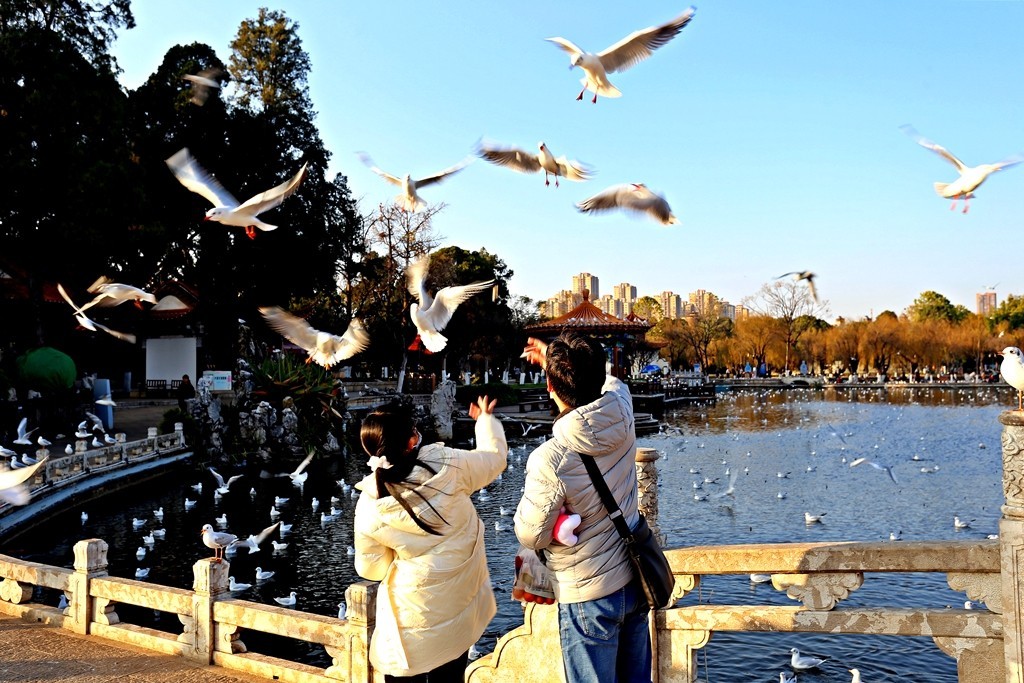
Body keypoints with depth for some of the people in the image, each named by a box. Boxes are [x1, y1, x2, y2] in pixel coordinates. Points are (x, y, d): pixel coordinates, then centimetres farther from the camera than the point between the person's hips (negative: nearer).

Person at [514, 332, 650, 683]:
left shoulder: (550, 460, -29)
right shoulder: (622, 411, -12)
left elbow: (531, 537, -15)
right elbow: (609, 382, 15)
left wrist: (529, 497, 4)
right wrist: (553, 358, 26)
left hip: (589, 597, -6)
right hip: (634, 582, 7)